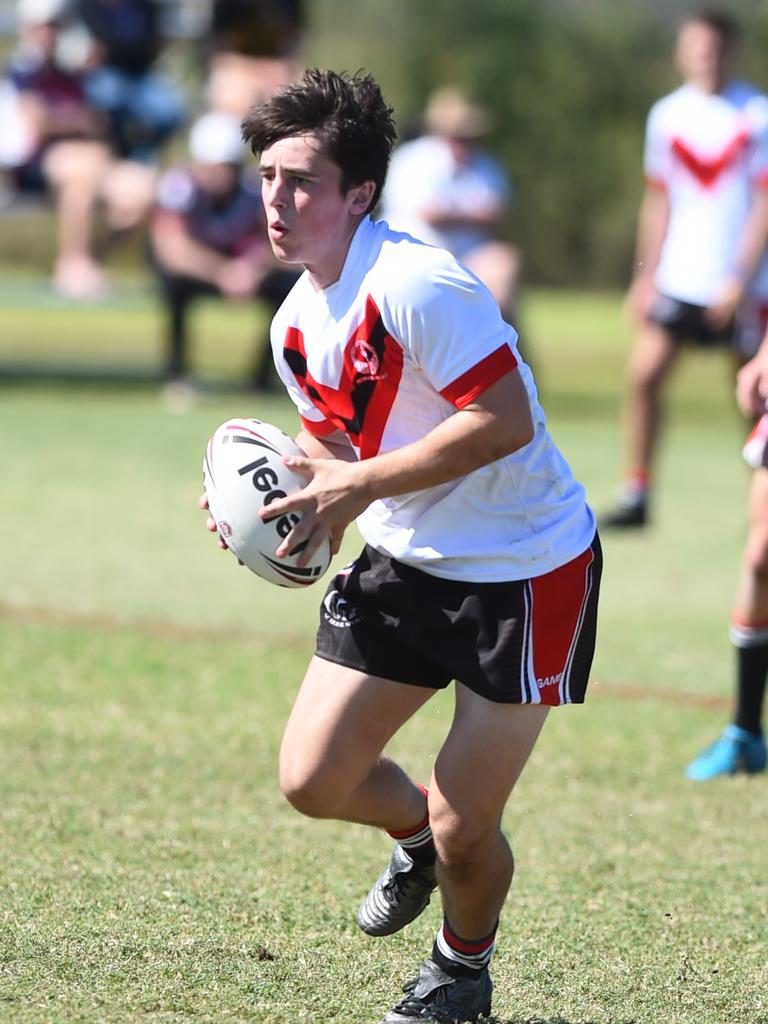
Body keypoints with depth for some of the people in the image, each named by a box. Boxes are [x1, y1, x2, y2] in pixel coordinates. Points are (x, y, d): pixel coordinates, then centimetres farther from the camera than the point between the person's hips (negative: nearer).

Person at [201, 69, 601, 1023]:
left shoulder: (416, 284, -24)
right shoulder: (295, 325, 3)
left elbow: (505, 422, -28)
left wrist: (356, 487, -26)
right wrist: (283, 504, -5)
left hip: (526, 569, -8)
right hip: (402, 564, 8)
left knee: (463, 827, -4)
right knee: (312, 781, 1)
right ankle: (416, 831, 35)